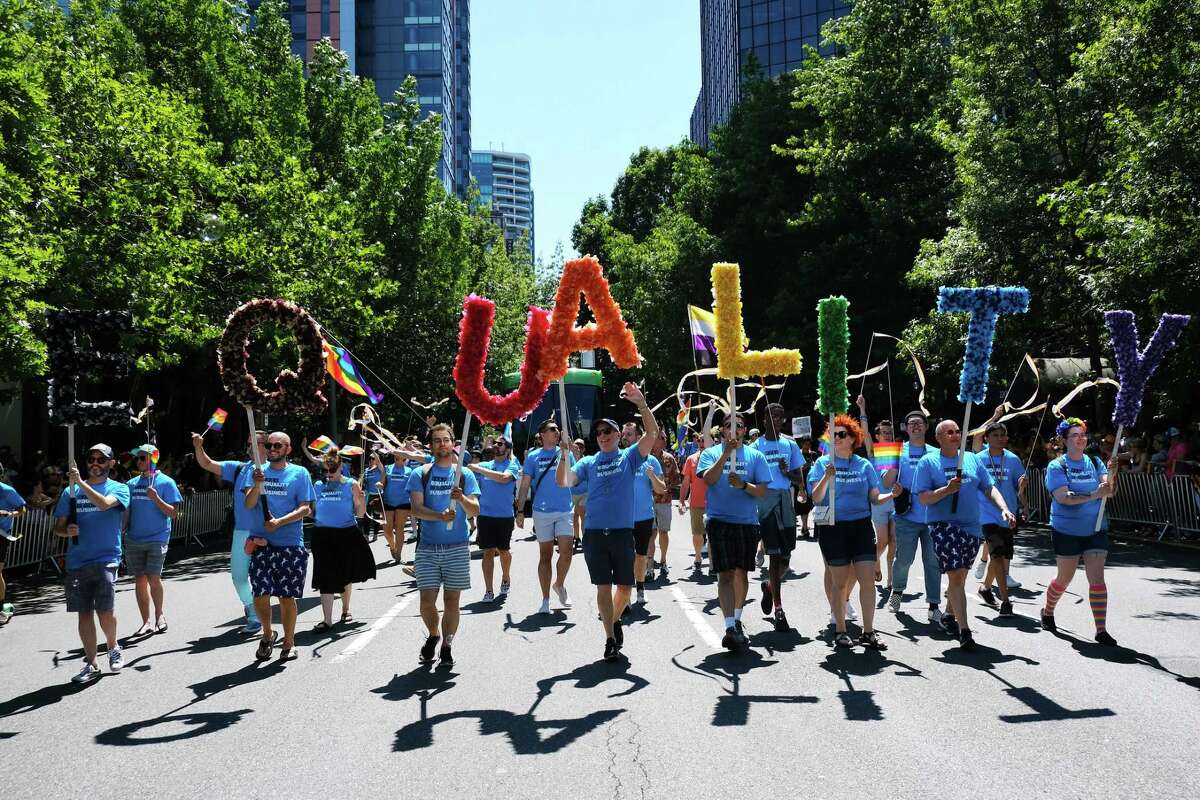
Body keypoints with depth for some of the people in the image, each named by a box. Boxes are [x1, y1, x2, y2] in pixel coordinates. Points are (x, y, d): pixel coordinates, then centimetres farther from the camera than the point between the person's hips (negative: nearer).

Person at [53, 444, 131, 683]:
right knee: (84, 613, 4)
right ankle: (91, 665, 14)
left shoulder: (118, 489, 3)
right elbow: (58, 527, 15)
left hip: (106, 559, -3)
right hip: (76, 562, 3)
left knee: (104, 612, -10)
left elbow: (104, 503, -19)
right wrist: (67, 531, -7)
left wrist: (80, 482, -21)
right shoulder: (71, 491, 12)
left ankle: (113, 648, 19)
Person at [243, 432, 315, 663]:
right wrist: (257, 484, -19)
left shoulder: (299, 473, 4)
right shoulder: (257, 471, 10)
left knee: (287, 596, 2)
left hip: (291, 544, -2)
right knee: (260, 594, -1)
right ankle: (267, 635, 23)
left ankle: (289, 642, 16)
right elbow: (249, 504, 0)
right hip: (261, 543, 2)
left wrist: (279, 522, -16)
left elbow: (305, 509, -3)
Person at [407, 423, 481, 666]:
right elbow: (416, 509, -6)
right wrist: (440, 515, -22)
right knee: (427, 602, -1)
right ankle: (433, 636, 27)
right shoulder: (420, 474, 5)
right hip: (428, 548, 0)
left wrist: (461, 498, -20)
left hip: (457, 547, 0)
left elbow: (475, 511, 0)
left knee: (452, 601, 2)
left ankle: (447, 646, 18)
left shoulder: (464, 474, 6)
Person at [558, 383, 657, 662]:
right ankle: (611, 640, 9)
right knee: (603, 586, 1)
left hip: (622, 531, -1)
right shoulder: (588, 463, 10)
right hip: (595, 532, 1)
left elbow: (652, 432, -8)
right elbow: (563, 482, -1)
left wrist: (641, 403, -21)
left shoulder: (629, 457, 6)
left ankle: (615, 620, 34)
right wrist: (564, 455, -17)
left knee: (625, 586, 5)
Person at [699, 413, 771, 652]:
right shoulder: (711, 453, 4)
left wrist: (743, 485, -18)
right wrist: (726, 453, -22)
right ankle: (731, 628, -15)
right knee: (725, 574, -10)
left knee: (741, 573, 11)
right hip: (719, 521, -2)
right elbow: (708, 479, -14)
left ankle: (736, 619, 30)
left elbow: (762, 491, 1)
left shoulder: (755, 456, 6)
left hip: (747, 522, 2)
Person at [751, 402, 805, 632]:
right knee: (775, 555, -6)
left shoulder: (790, 445, 12)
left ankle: (769, 586, 35)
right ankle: (778, 609, -1)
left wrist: (787, 472, -9)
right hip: (765, 501, -3)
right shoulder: (756, 447, 3)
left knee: (785, 556, 4)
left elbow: (799, 477, 13)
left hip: (786, 500, 3)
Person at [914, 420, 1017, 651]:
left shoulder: (972, 459, 12)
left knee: (960, 576, 13)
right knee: (956, 576, -12)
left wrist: (1004, 509, -4)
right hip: (944, 525, -5)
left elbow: (990, 488, 12)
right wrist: (947, 489, -21)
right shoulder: (928, 462, -2)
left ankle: (950, 616, 33)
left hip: (972, 527, 5)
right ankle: (964, 630, -10)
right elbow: (923, 498, -7)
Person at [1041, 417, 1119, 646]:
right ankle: (1047, 612, 37)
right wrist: (1093, 495, -31)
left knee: (1097, 579, -5)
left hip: (1096, 529, 3)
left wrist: (1112, 475, -25)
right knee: (1065, 578, 11)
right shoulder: (1056, 466, -8)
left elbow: (1110, 492, -5)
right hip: (1066, 530, -2)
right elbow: (1063, 497, -20)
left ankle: (1101, 630, -2)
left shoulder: (1095, 462, 4)